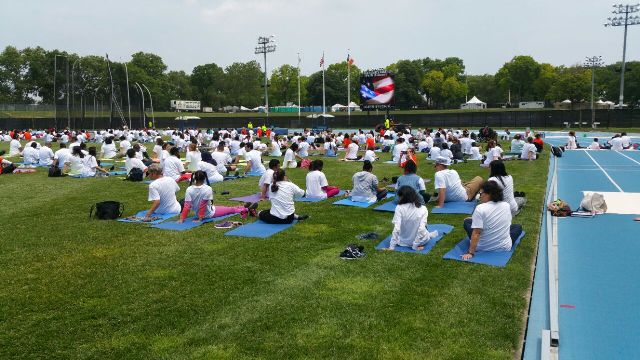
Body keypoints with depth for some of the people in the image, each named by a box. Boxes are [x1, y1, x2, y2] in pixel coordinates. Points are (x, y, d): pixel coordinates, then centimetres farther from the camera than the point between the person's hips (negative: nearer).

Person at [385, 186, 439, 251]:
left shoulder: (399, 208, -18)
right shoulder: (423, 209, -15)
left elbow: (396, 228, -22)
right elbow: (421, 229, -22)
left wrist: (391, 247, -18)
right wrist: (415, 246, -15)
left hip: (403, 242, -2)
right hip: (420, 241, 2)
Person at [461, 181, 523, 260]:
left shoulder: (480, 208, -21)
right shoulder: (506, 205, -3)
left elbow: (476, 233, -24)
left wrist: (470, 253, -21)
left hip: (483, 247, -4)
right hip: (504, 247, 4)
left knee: (467, 221, 21)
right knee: (518, 227, 32)